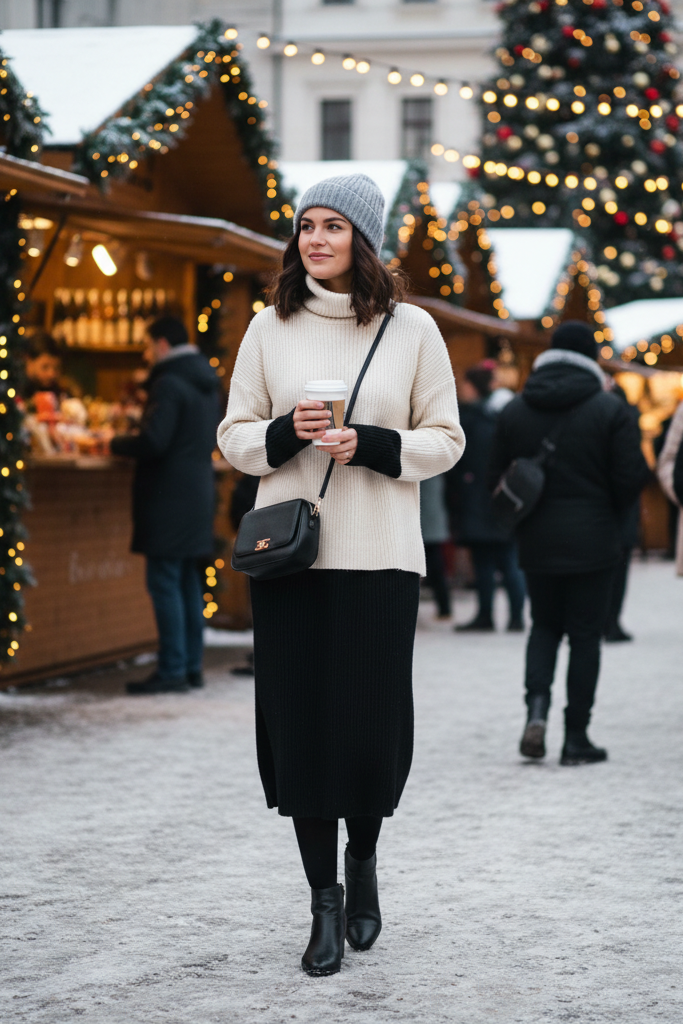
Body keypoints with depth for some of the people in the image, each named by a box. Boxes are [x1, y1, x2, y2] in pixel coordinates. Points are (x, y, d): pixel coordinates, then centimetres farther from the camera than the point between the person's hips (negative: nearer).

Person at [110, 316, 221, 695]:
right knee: (189, 583, 13)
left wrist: (116, 444, -4)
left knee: (164, 583, -7)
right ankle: (192, 666, 15)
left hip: (168, 497, -9)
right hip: (198, 493, 9)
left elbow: (153, 442, -22)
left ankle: (172, 670, -8)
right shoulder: (207, 384, 16)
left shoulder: (169, 383, -14)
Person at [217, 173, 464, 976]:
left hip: (380, 556, -1)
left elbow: (445, 440, 4)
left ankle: (363, 858, 29)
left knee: (375, 723, -1)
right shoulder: (270, 328, 6)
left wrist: (370, 445, -13)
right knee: (301, 722, 0)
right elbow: (234, 436, 9)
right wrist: (286, 432, -12)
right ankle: (325, 903, 12)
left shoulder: (412, 330, 3)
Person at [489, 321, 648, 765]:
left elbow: (499, 478, 4)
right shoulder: (609, 409, -8)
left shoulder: (515, 411, 3)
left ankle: (537, 708, -6)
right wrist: (607, 509, 10)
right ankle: (576, 737, 5)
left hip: (537, 542, 3)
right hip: (593, 542, -3)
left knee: (545, 625, 18)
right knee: (585, 634, 4)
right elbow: (632, 477, -10)